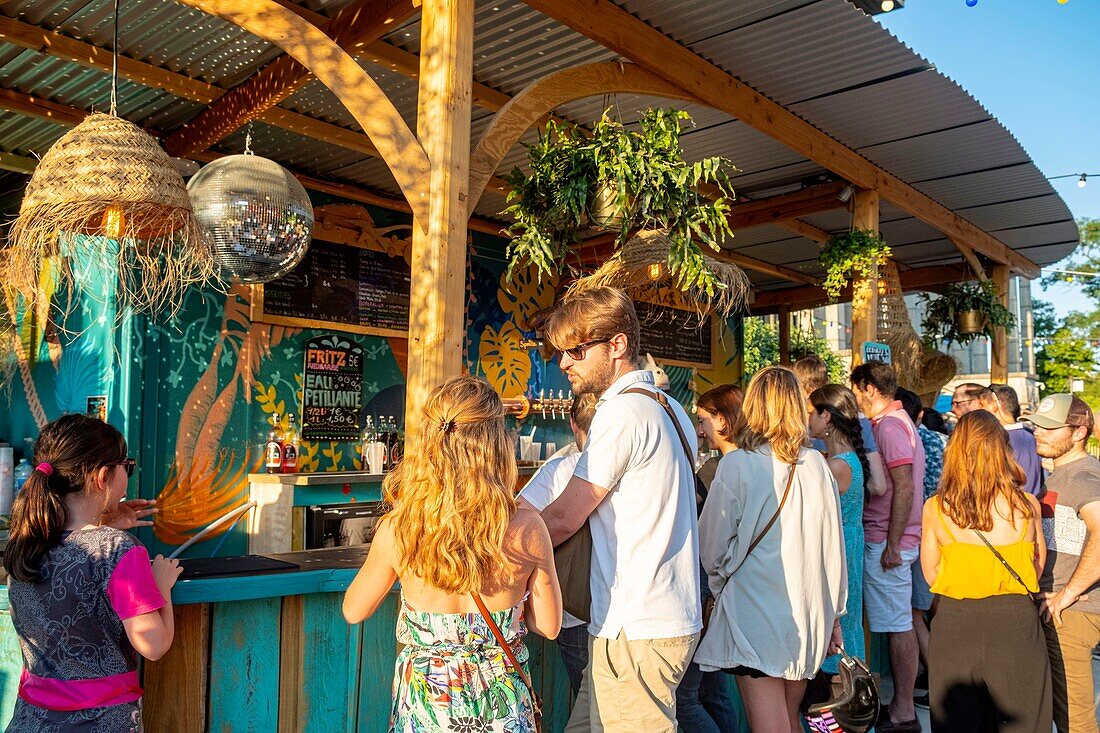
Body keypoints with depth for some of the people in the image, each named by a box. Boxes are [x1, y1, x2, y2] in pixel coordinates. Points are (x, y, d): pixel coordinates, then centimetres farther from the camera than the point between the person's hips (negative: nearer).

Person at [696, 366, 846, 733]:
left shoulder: (737, 465, -14)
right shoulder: (817, 464, 0)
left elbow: (713, 550, -8)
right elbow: (834, 547, 6)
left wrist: (720, 587, 14)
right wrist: (833, 614, 18)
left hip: (755, 615, -5)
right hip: (808, 615, 5)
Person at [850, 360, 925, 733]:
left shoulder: (889, 426, -15)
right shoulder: (897, 421, 16)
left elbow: (904, 487, -21)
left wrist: (891, 545, -20)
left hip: (886, 542, -10)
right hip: (886, 540, 10)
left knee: (896, 625, -2)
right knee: (899, 624, 14)